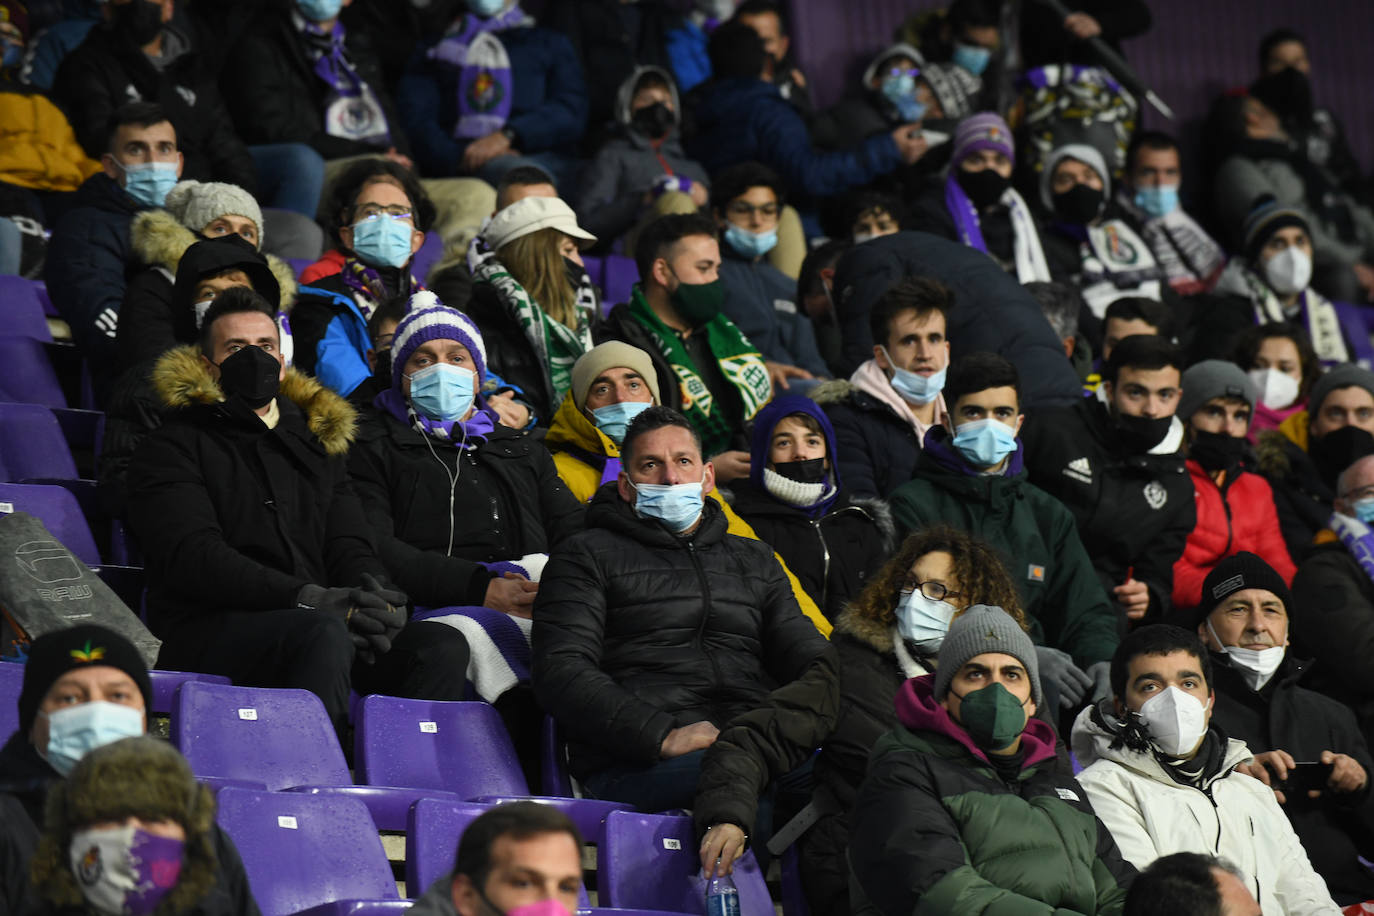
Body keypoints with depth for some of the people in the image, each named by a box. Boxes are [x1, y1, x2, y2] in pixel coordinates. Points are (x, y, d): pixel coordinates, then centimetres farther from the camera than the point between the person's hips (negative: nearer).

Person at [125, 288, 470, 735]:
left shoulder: (316, 442, 28)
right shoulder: (173, 447, 9)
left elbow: (350, 545, 20)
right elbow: (192, 556, -7)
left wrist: (376, 599, -8)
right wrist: (307, 598, -20)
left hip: (310, 622, 6)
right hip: (207, 629, -6)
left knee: (443, 646, -21)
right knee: (326, 633, -37)